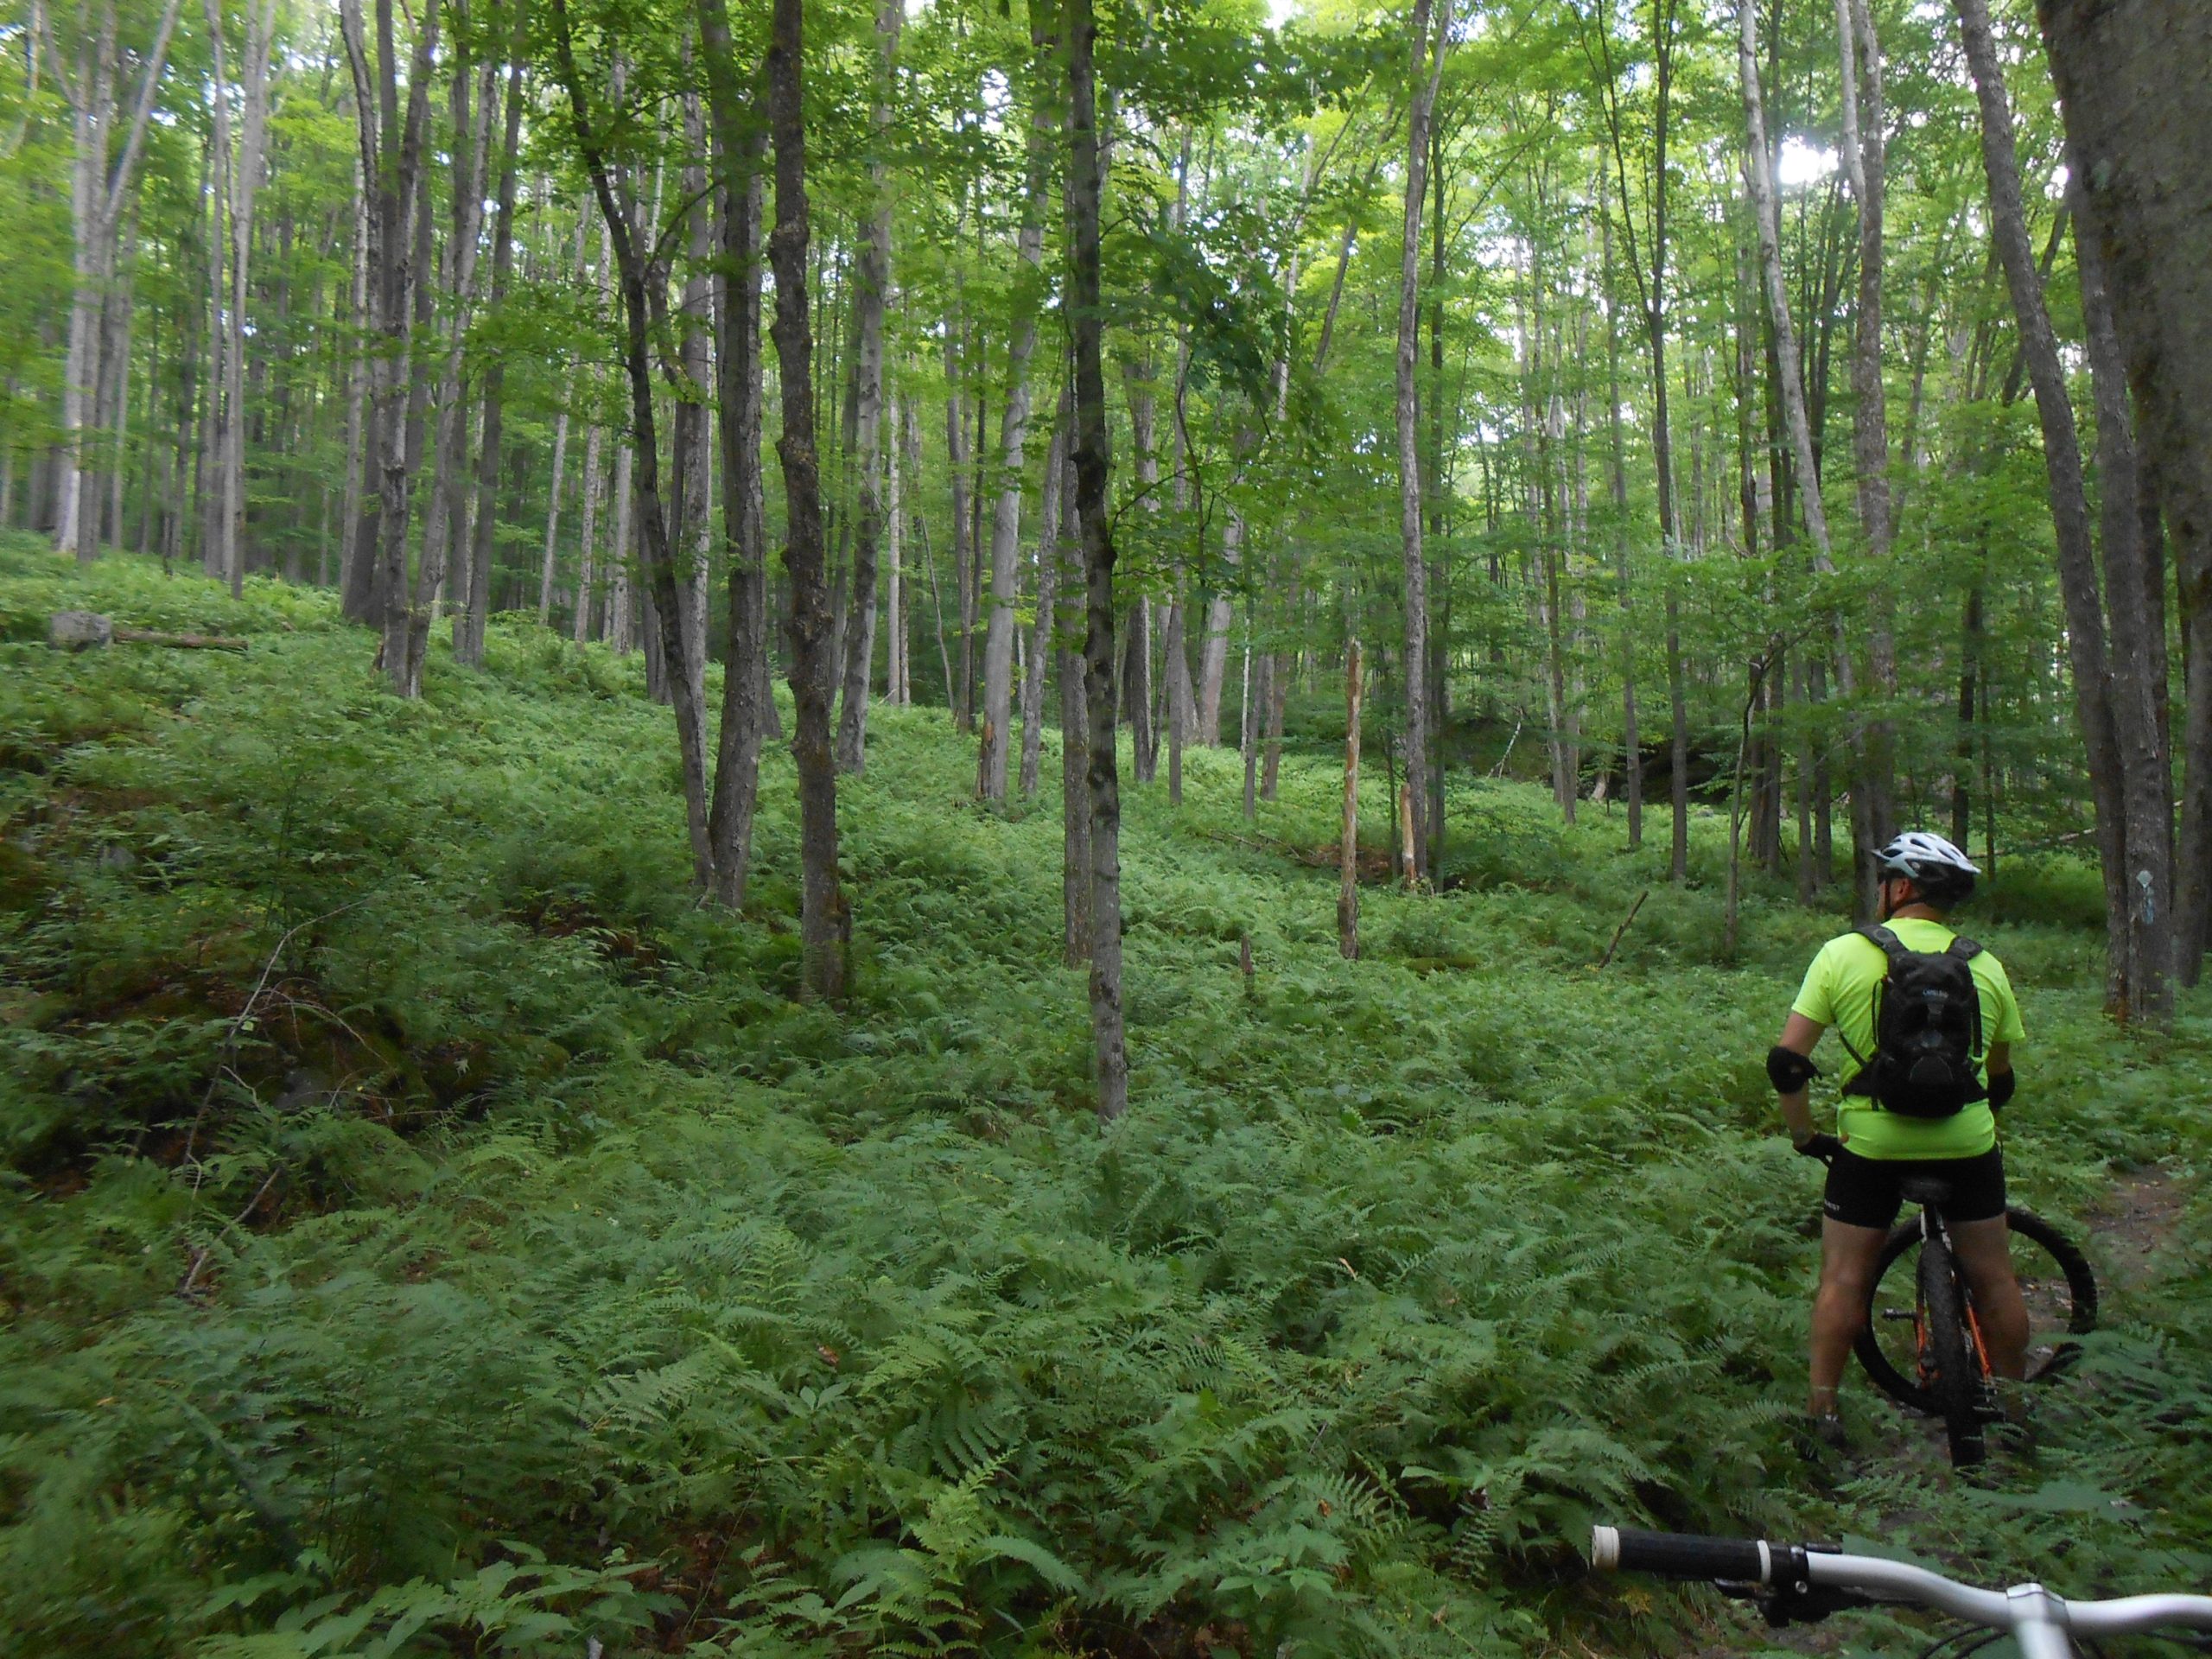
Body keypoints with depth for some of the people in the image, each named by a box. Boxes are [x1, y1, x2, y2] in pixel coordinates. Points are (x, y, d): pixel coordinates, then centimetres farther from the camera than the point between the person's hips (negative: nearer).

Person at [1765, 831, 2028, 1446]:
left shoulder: (1842, 954, -5)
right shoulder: (1986, 966, 4)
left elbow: (1787, 1060, -9)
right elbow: (2001, 1079, 14)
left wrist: (1804, 1134, 3)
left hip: (1870, 1142, -2)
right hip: (1966, 1142, 2)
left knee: (1843, 1278, 7)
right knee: (1993, 1277, 17)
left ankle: (1822, 1408, 9)